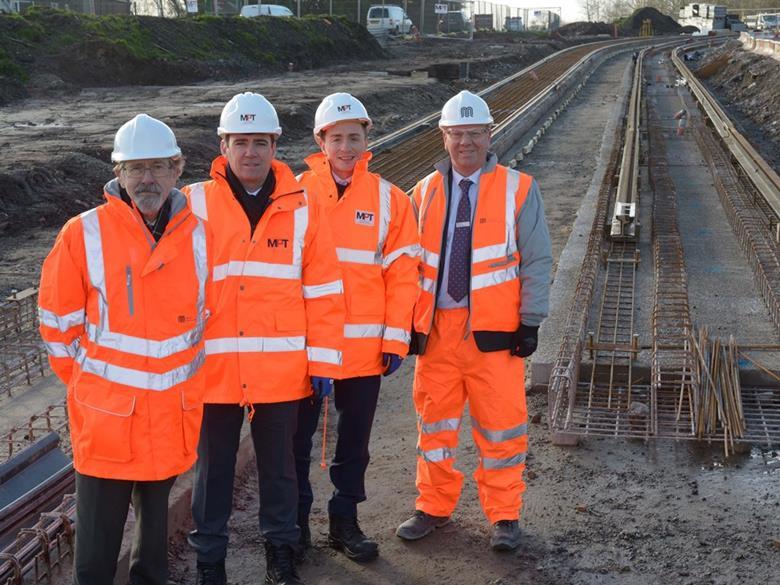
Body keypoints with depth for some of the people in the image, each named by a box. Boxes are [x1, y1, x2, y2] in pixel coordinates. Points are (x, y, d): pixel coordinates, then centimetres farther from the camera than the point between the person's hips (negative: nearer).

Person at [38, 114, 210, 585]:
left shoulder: (199, 236, -1)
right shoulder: (84, 235, -11)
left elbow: (211, 313, 12)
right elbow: (58, 319, -1)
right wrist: (84, 378, 3)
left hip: (174, 416, 3)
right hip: (106, 415, -3)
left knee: (156, 506, 21)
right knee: (99, 527, 5)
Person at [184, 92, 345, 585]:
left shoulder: (301, 208, 1)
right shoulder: (195, 206, -3)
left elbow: (324, 292, 2)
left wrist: (322, 360, -1)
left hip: (282, 369, 1)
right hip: (214, 369, -1)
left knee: (279, 466, 14)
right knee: (214, 468, 12)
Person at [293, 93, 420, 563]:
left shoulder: (390, 199, 1)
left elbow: (402, 274, 0)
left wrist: (397, 339, -4)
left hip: (366, 346, 1)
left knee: (354, 441, 13)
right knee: (298, 439, 10)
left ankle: (345, 520, 27)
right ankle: (296, 520, 26)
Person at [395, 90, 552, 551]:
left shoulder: (518, 189, 1)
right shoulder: (426, 192, 9)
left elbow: (537, 261, 1)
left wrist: (530, 322, -5)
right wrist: (409, 324, 7)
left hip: (494, 331, -3)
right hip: (436, 328, 3)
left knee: (500, 425, 3)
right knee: (435, 421, 11)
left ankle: (505, 515, 18)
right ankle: (435, 507, 26)